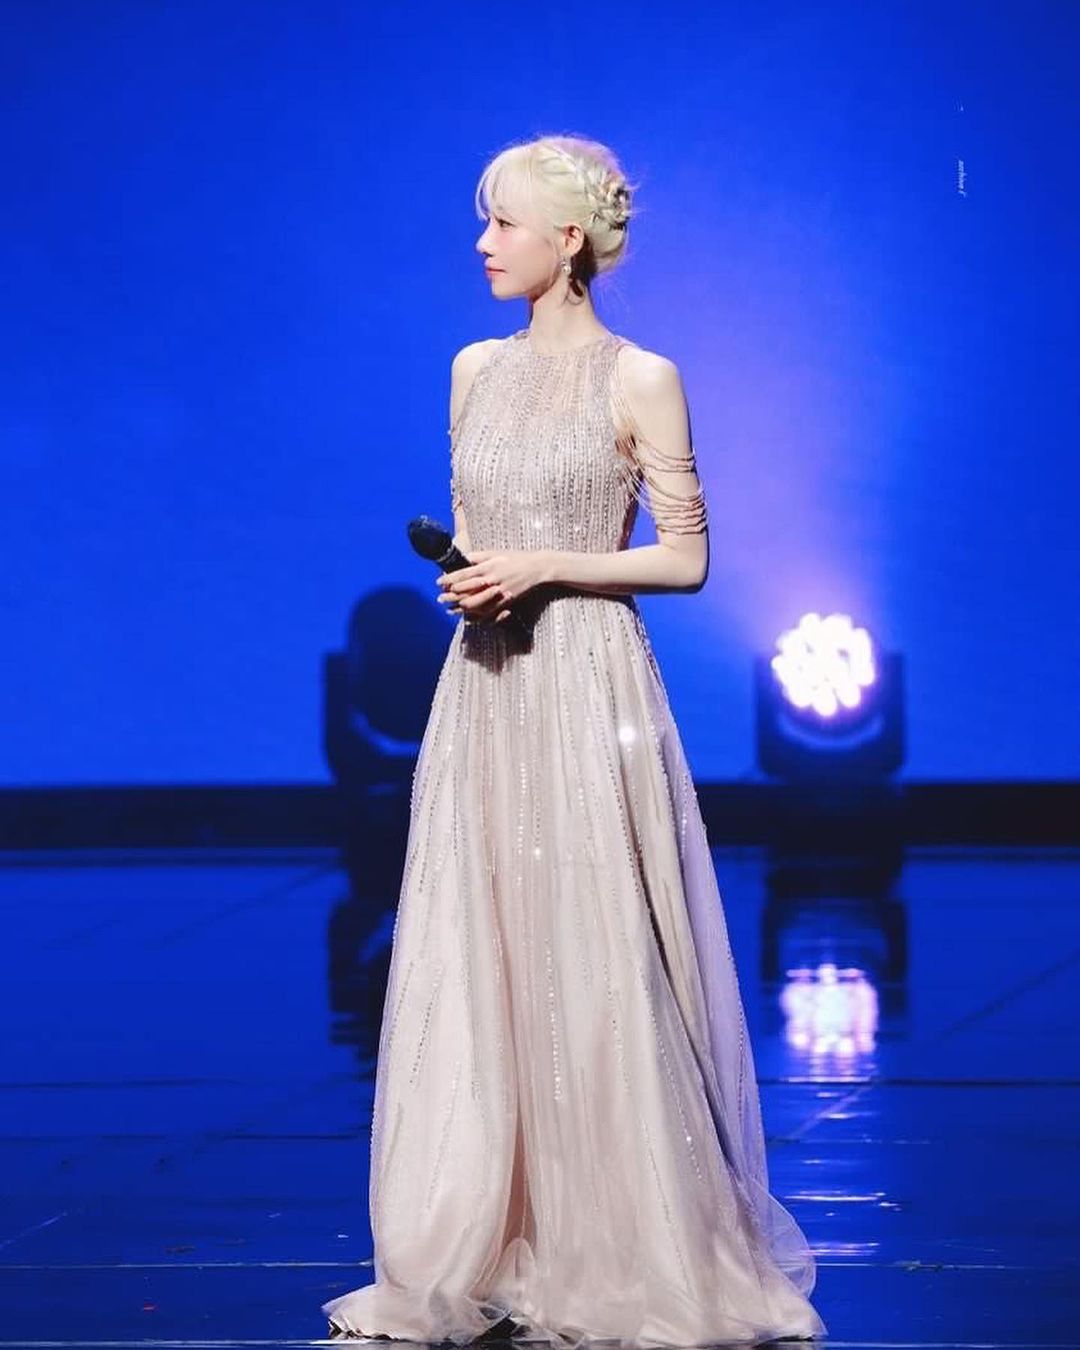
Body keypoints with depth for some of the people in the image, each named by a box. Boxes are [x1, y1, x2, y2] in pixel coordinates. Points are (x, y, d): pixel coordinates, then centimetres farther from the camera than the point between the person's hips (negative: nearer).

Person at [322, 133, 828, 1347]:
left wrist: (542, 569, -14)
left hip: (586, 696, -6)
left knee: (594, 973, -5)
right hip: (483, 695, 6)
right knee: (472, 973, 4)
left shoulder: (639, 381, -5)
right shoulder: (476, 371, 12)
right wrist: (461, 572, -2)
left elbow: (686, 557, -5)